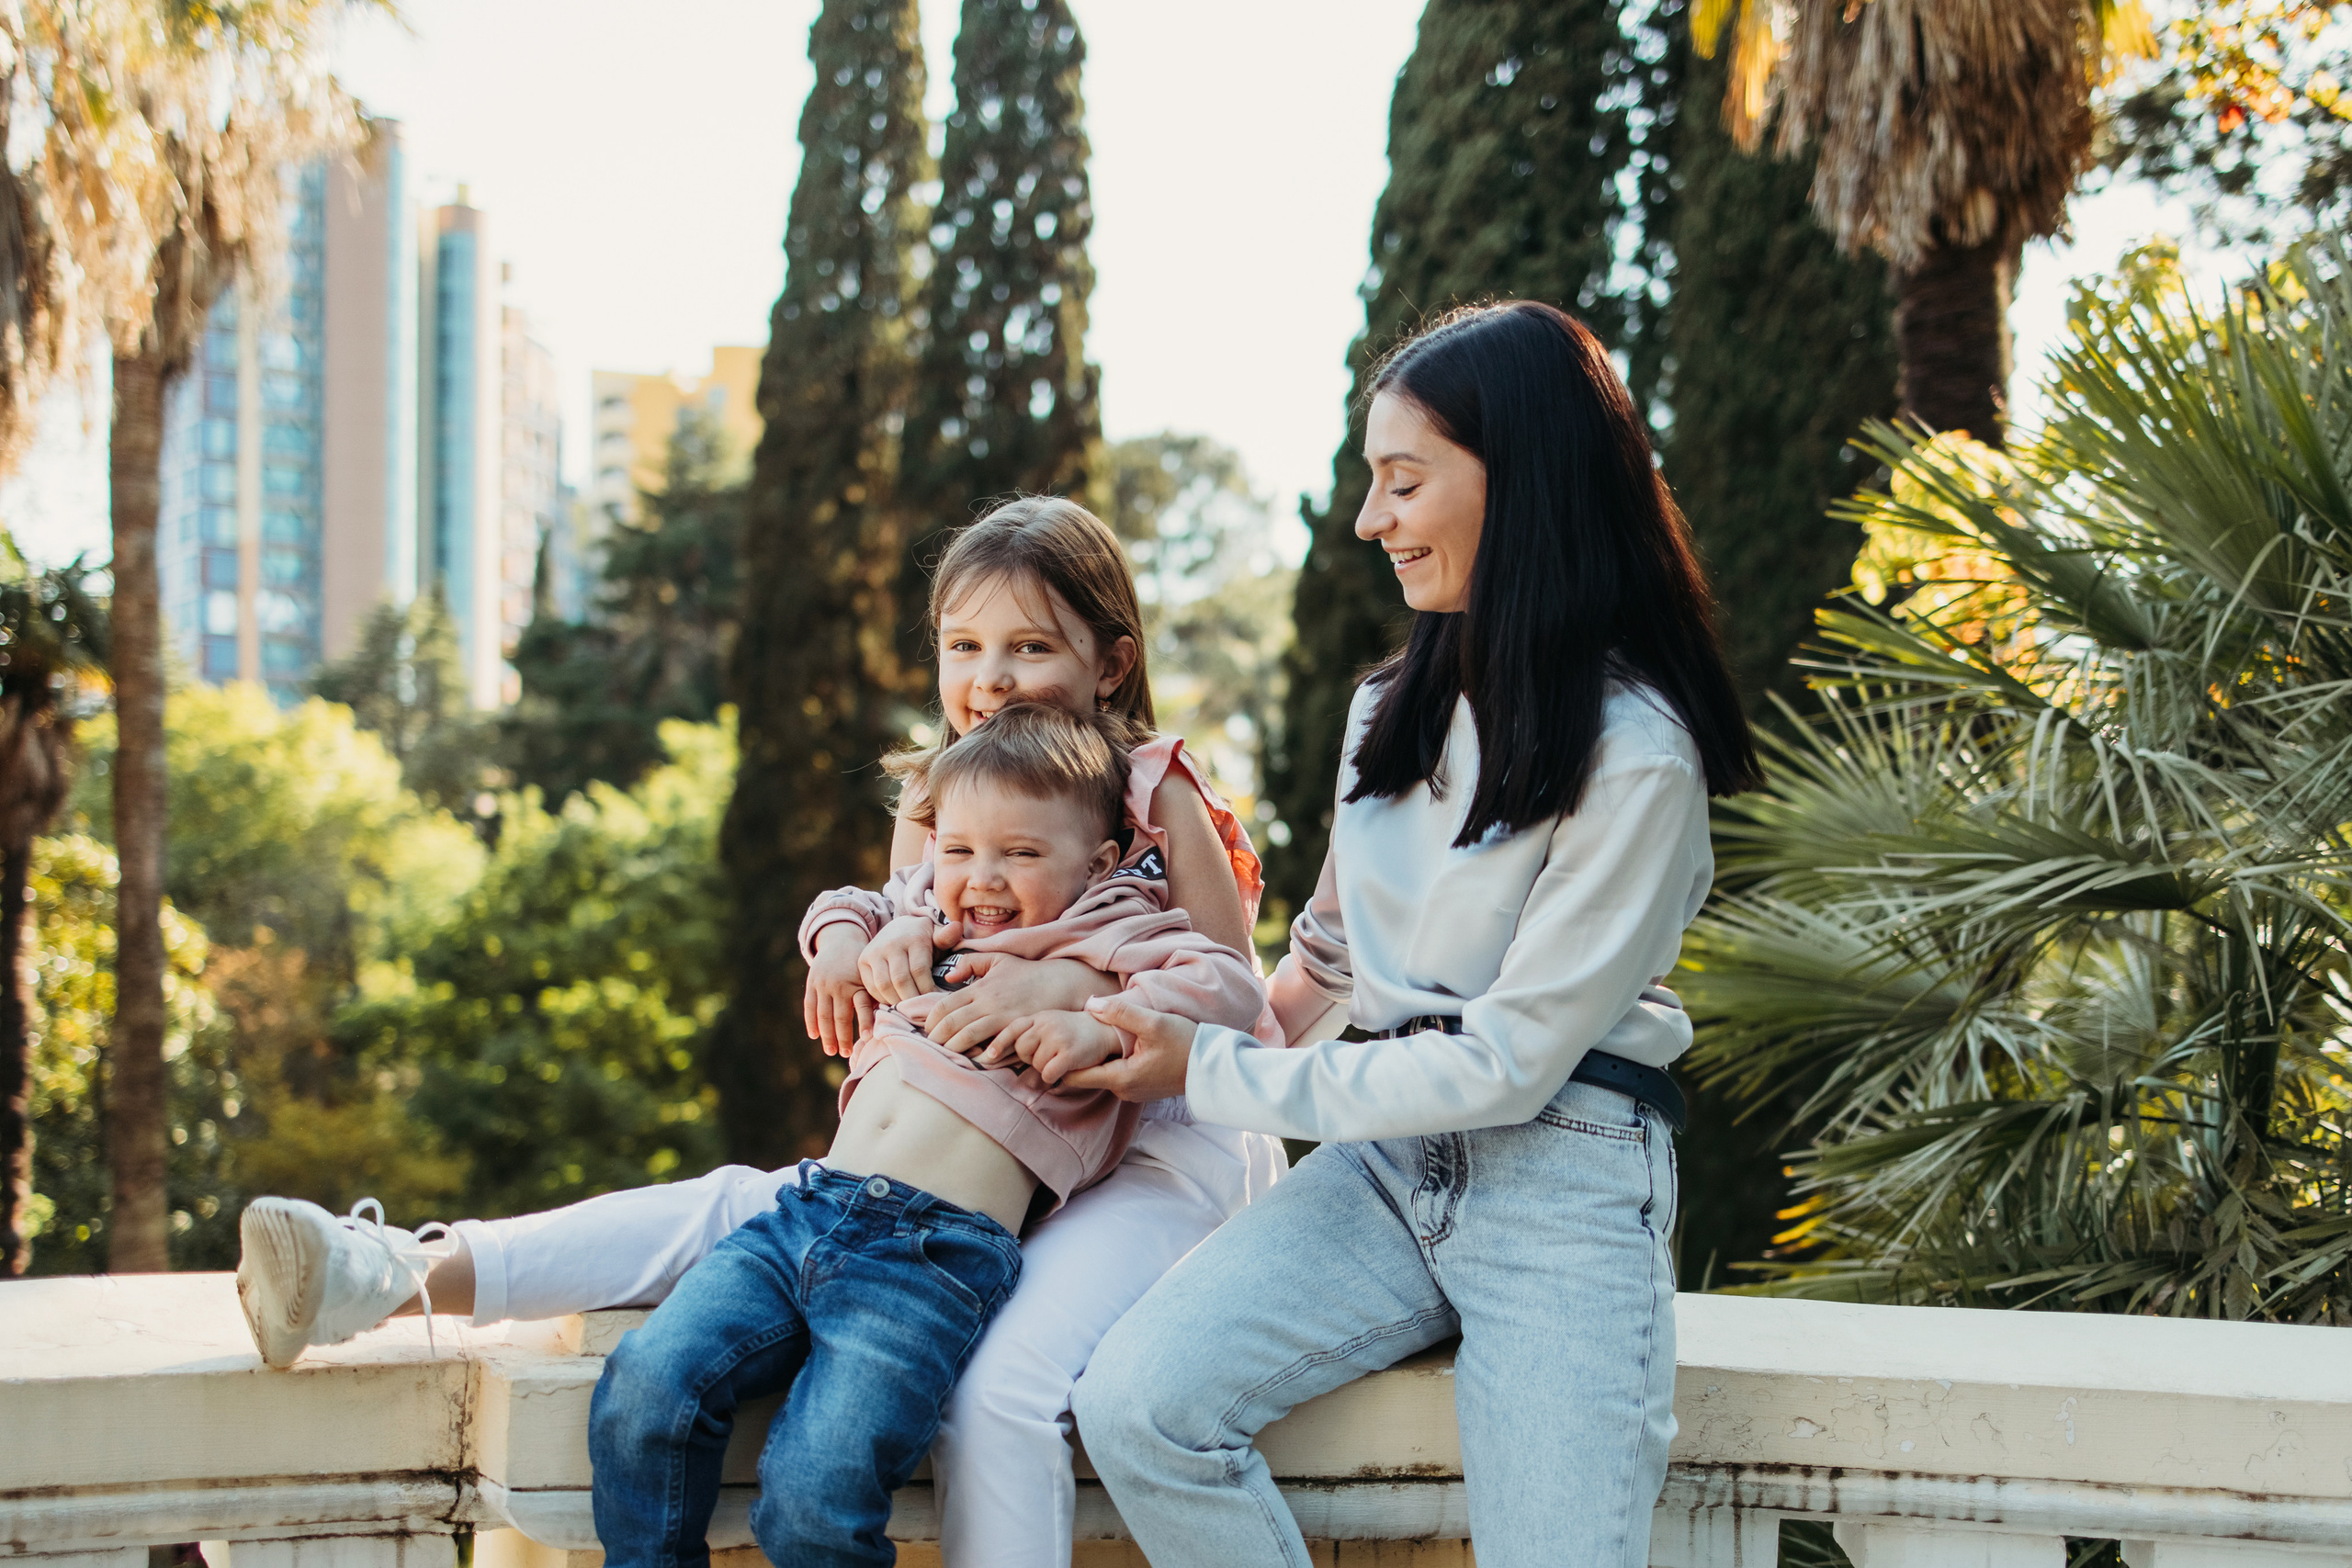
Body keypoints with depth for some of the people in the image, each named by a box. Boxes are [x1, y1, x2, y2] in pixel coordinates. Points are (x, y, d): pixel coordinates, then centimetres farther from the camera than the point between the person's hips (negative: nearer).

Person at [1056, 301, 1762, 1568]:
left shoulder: (1634, 758, -12)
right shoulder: (1395, 704, 10)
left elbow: (1507, 1064, -14)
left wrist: (1209, 1074, -10)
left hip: (1561, 1182, -5)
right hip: (1384, 1161, 5)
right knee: (1131, 1407, -19)